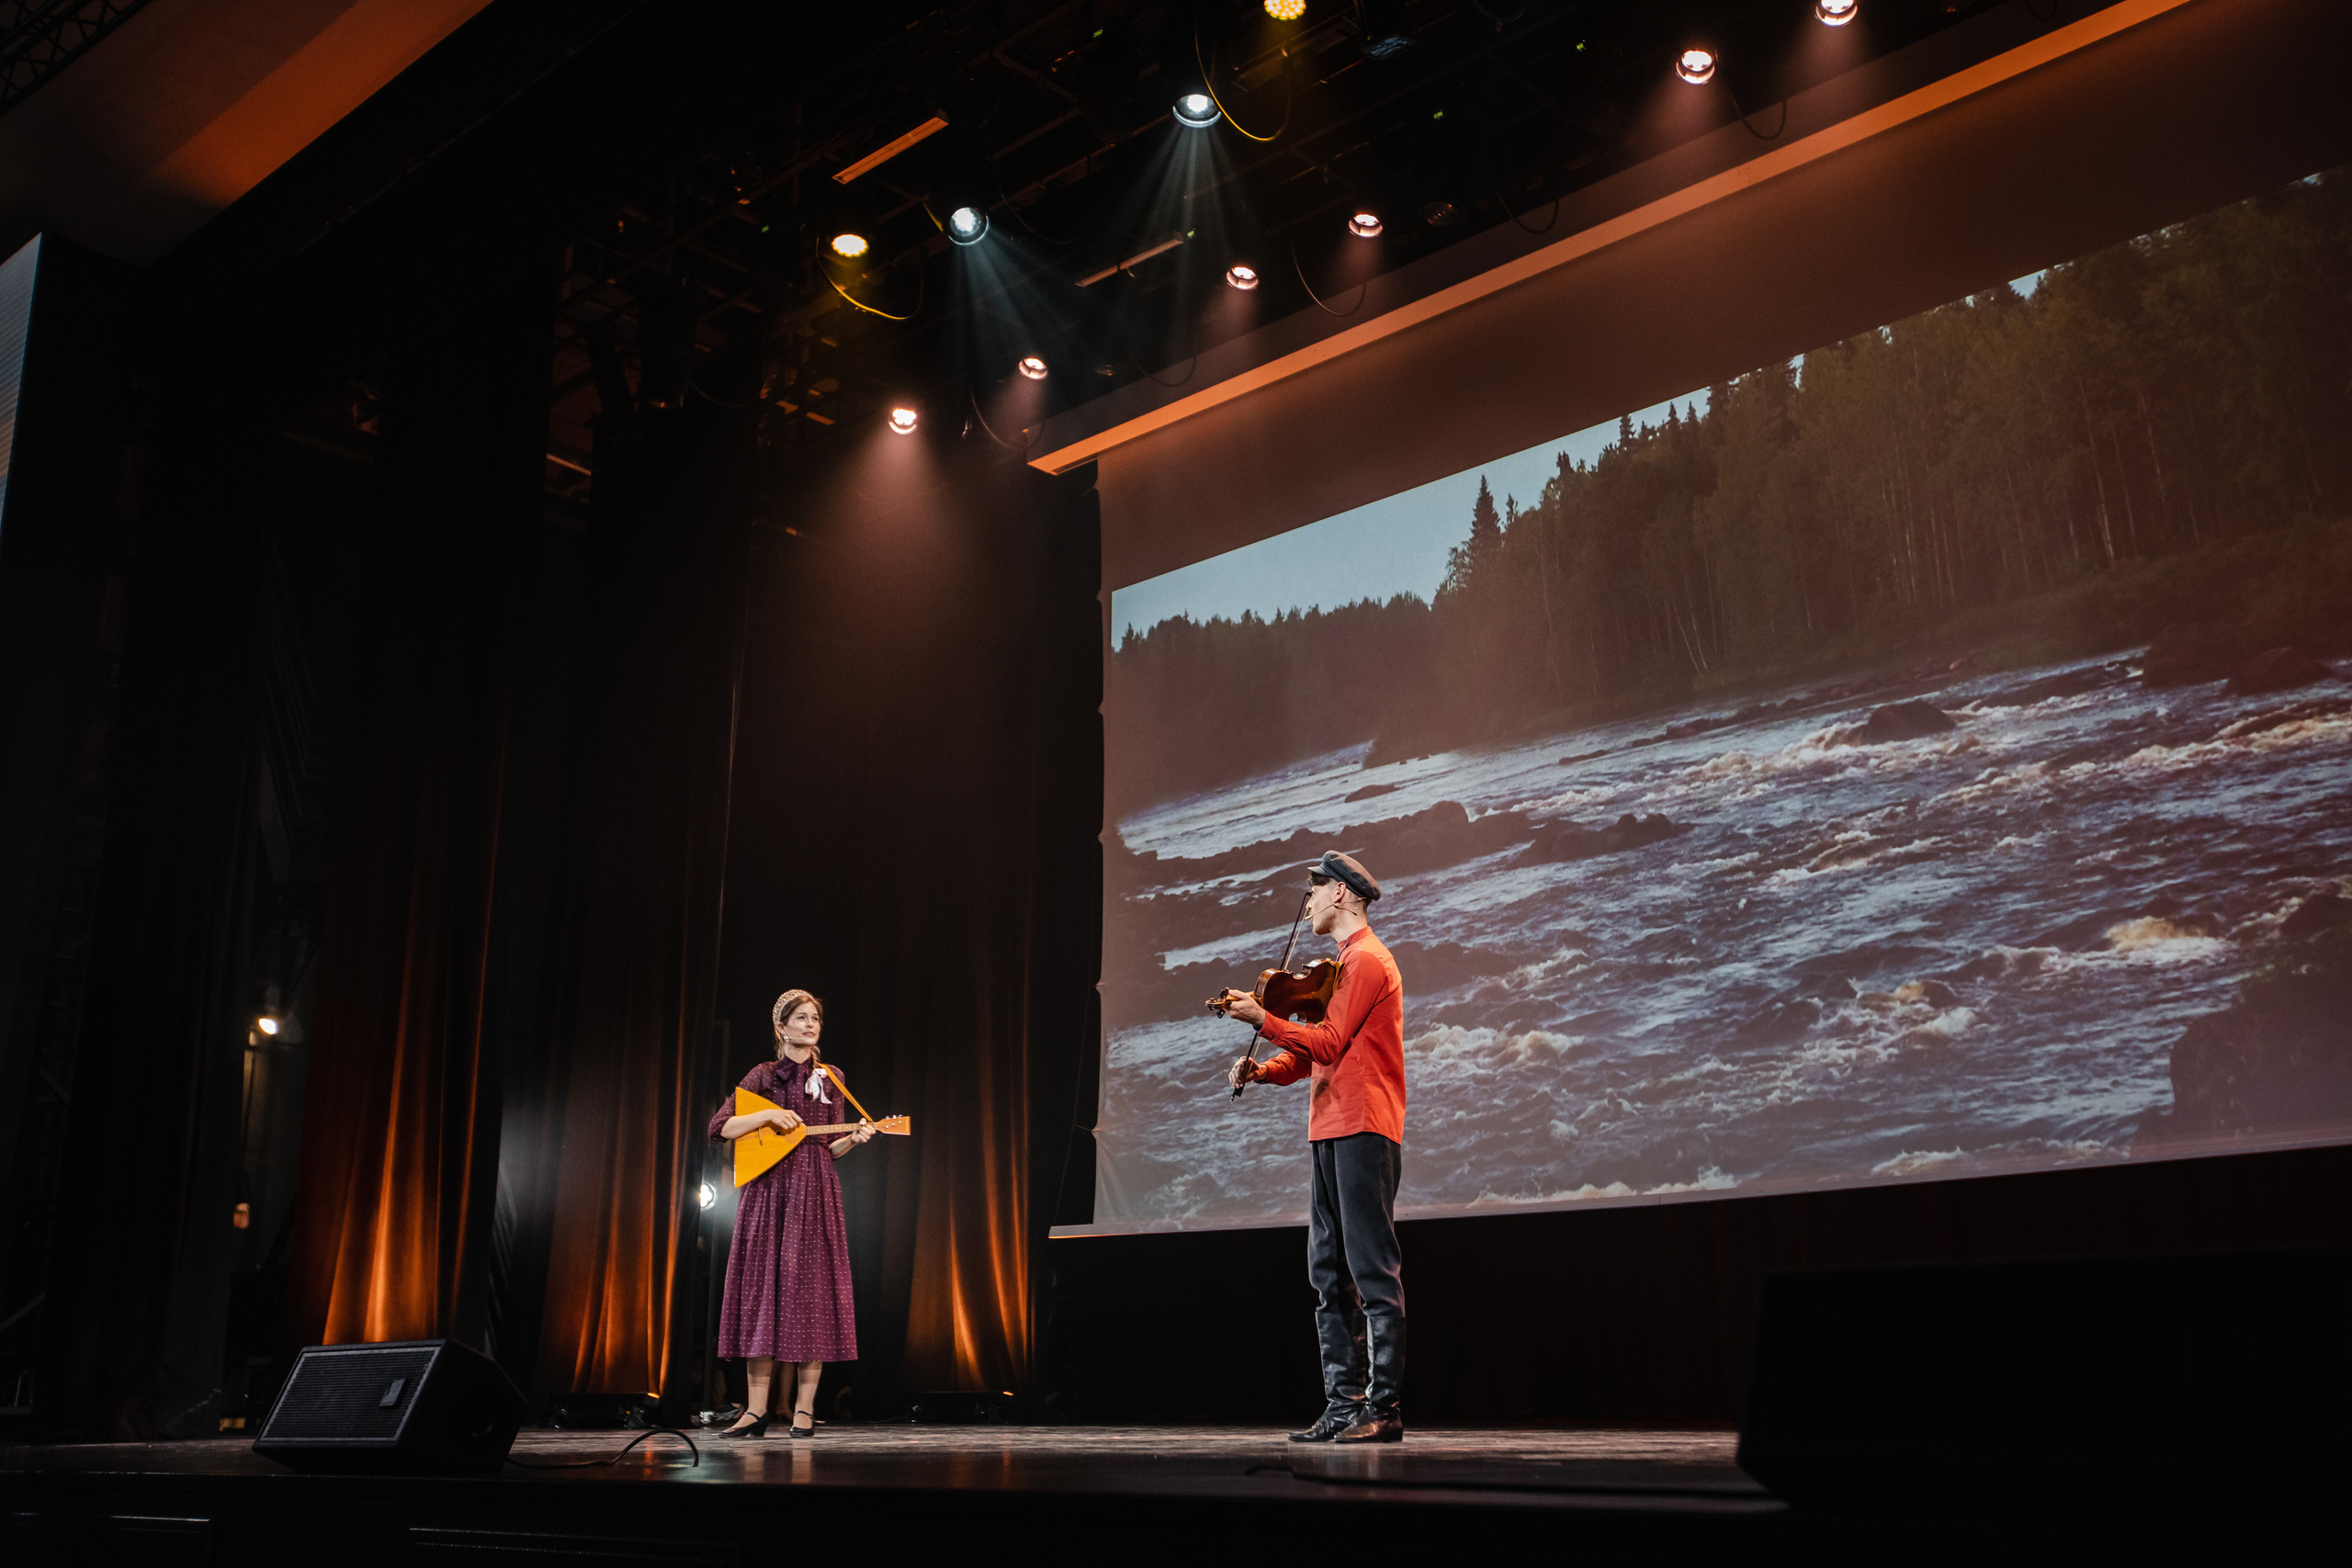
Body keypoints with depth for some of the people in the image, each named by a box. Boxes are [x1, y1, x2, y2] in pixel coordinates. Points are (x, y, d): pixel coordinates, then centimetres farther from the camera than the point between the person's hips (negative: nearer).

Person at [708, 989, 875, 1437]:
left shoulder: (831, 1079, 12)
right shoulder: (763, 1076, 7)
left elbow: (831, 1149, 12)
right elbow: (721, 1127, 1)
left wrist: (855, 1138, -8)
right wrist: (768, 1115, -12)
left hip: (814, 1190, 1)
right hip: (766, 1188, -1)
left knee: (810, 1290, -3)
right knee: (760, 1289, -3)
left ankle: (804, 1409, 1)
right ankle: (756, 1412, 1)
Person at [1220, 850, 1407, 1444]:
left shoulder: (1367, 960, -7)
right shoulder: (1341, 966, 24)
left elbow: (1328, 1043, -16)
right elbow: (1314, 1053, 19)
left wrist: (1263, 1020, -17)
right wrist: (1263, 1070, 3)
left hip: (1363, 1130, -10)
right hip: (1331, 1129, 10)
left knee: (1372, 1268, -9)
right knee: (1330, 1273, 8)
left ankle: (1385, 1407, -7)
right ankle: (1344, 1404, 12)